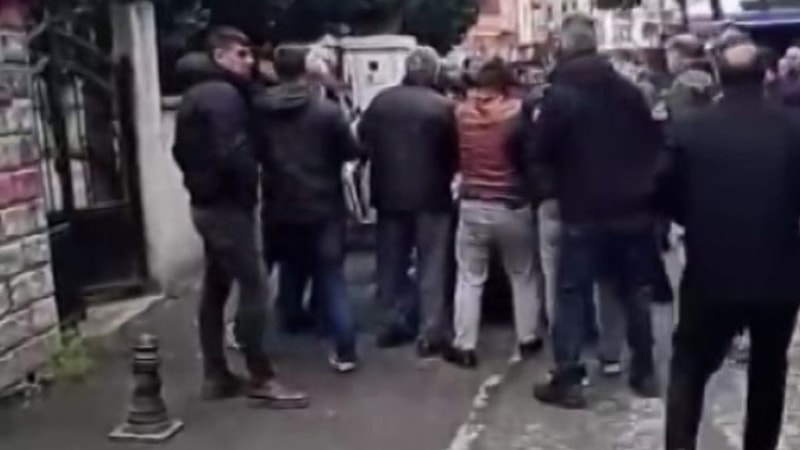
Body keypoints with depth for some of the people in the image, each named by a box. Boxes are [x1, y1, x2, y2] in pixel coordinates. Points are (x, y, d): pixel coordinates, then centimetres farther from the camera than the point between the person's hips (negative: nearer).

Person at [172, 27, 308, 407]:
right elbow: (233, 154, -26)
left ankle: (215, 375, 19)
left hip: (205, 203, 10)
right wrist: (249, 192, -11)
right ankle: (261, 379, -4)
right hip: (227, 205, -10)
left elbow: (182, 150, 20)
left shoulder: (195, 94, 16)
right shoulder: (224, 95, -16)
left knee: (215, 289, 13)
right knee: (254, 287, -8)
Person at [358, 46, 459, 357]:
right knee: (431, 265, 3)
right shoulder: (443, 106, -12)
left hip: (389, 193, 4)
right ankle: (431, 334, 3)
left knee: (392, 262, 15)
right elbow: (454, 152, -7)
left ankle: (393, 324, 21)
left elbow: (363, 141, 7)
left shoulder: (381, 101, 0)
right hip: (431, 195, -3)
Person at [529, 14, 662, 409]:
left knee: (572, 295, 2)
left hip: (583, 213, -4)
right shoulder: (630, 91, 5)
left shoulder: (559, 96, -8)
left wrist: (555, 189, 9)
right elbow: (654, 146, 9)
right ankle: (644, 374, 22)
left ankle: (567, 381, 1)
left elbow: (540, 157, -7)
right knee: (636, 292, 14)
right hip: (633, 209, 4)